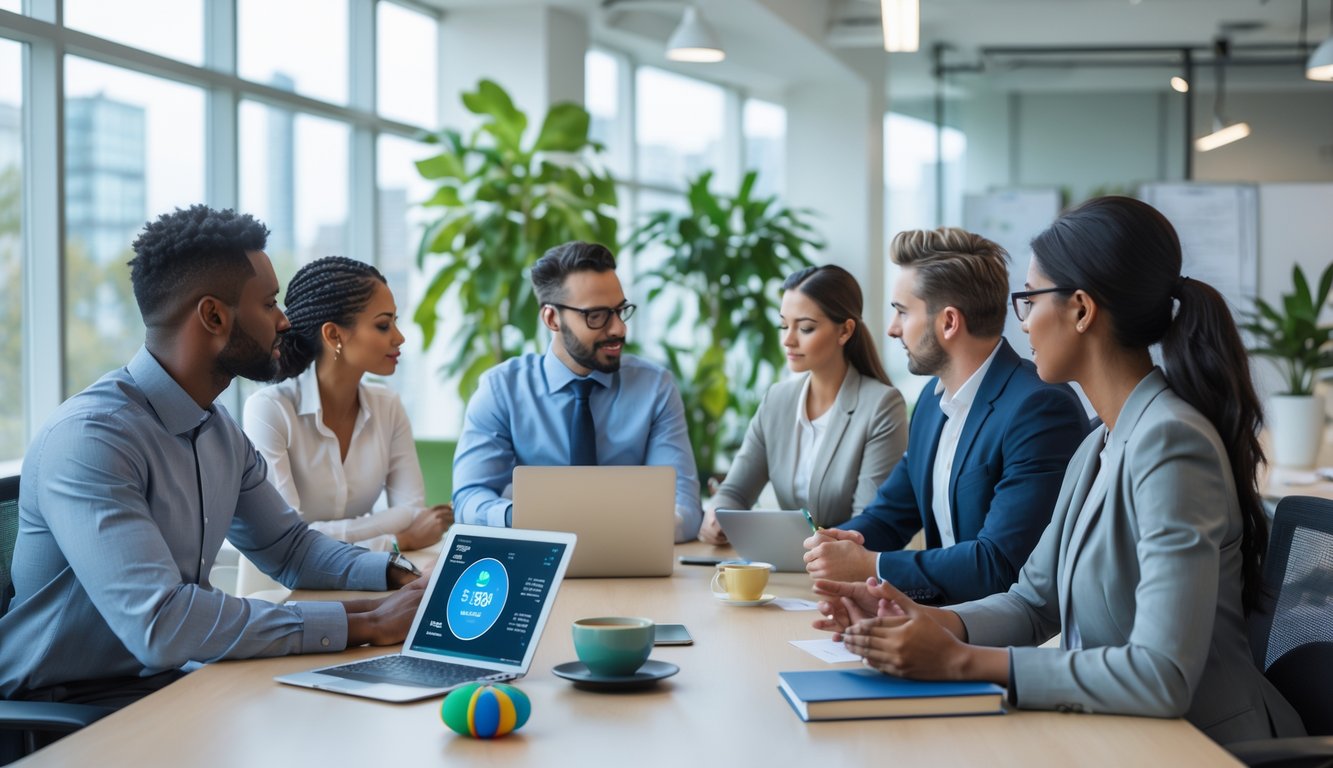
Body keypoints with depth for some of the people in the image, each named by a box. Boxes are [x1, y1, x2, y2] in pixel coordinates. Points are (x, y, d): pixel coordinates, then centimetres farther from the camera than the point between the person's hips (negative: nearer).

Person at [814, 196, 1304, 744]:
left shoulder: (1170, 443, -19)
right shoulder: (1100, 446, 10)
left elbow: (1162, 677, -27)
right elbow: (1033, 602, 13)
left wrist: (960, 660, -24)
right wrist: (921, 620, -6)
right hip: (1113, 737, 7)